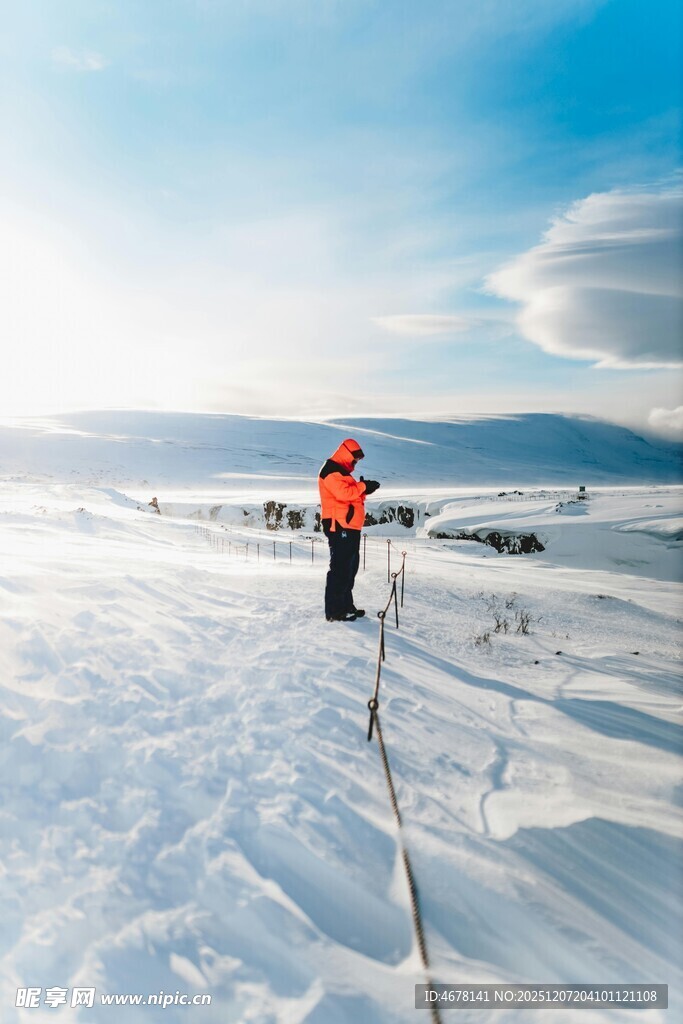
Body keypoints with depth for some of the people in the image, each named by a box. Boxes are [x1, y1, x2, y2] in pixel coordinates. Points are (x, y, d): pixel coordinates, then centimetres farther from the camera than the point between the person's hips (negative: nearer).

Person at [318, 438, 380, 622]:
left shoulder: (342, 472, 25)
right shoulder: (331, 471, -9)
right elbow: (343, 493, -23)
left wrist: (362, 489, 6)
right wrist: (363, 487, -11)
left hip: (349, 527, 11)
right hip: (339, 527, -11)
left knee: (350, 567, 14)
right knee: (339, 568, -12)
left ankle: (345, 606, 22)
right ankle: (334, 611, -10)